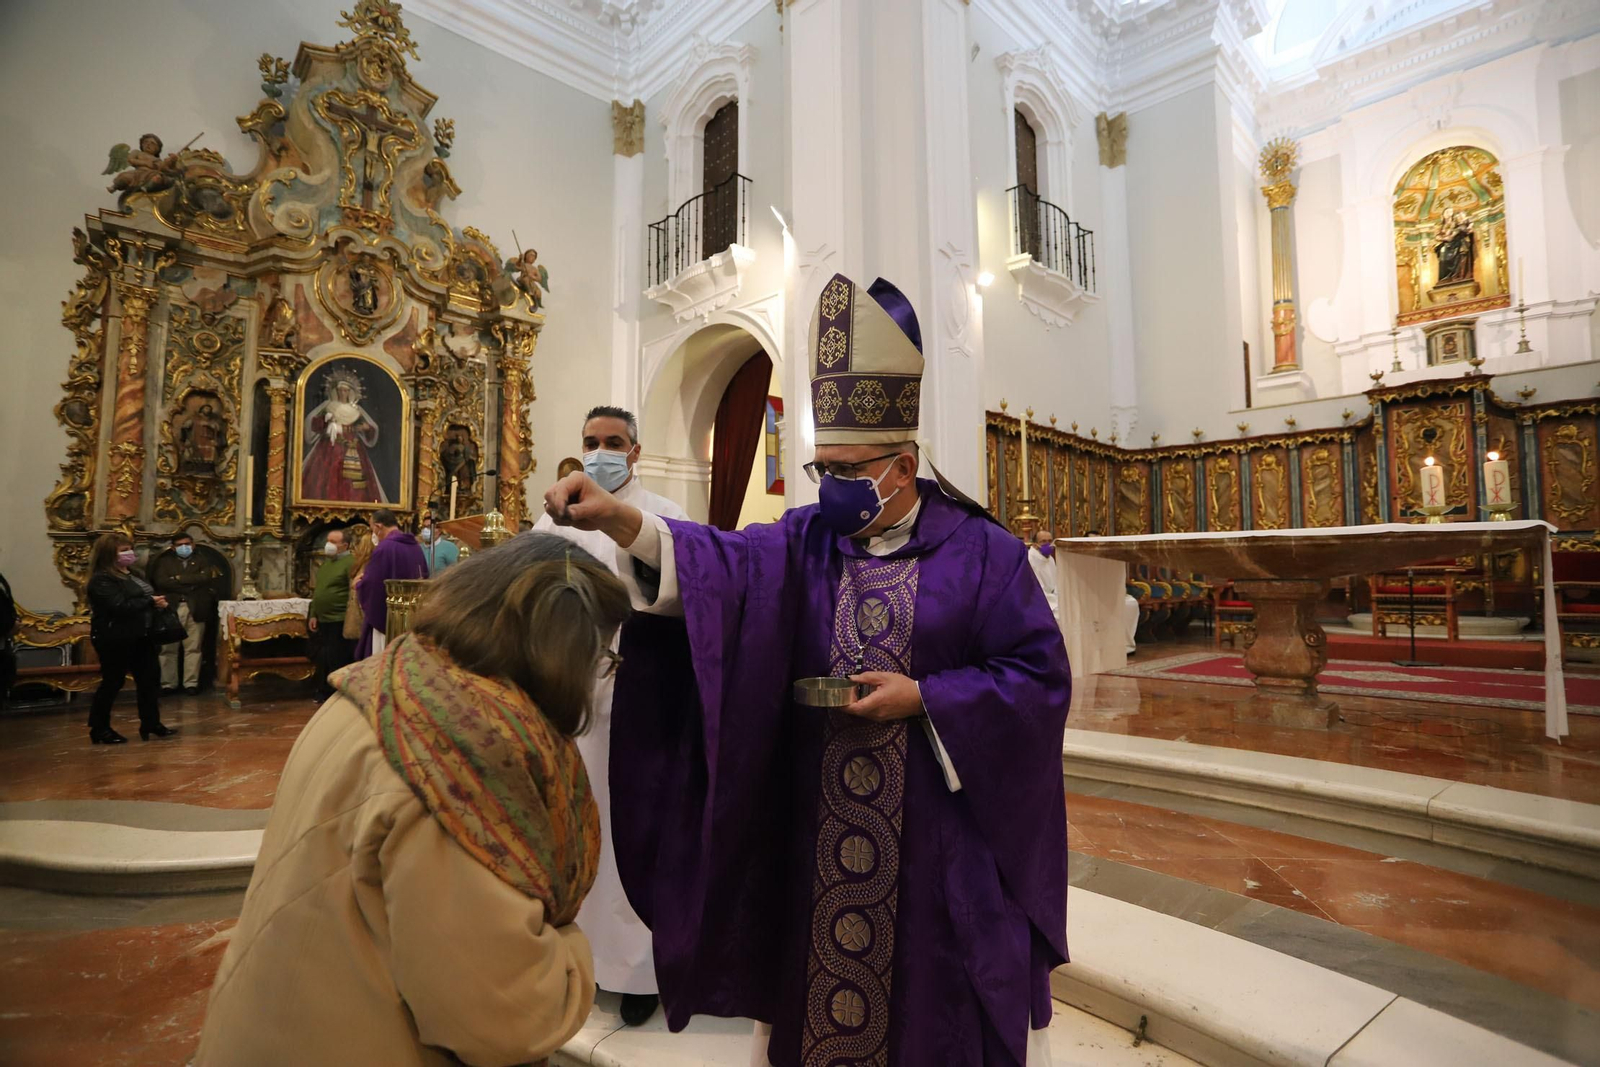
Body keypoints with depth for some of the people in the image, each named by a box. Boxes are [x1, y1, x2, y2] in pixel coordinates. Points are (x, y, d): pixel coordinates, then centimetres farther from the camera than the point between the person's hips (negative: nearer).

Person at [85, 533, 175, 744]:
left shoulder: (131, 574, 14)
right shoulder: (101, 579, -14)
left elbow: (146, 596, 20)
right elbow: (119, 606, -25)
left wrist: (158, 601, -2)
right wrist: (150, 602, -17)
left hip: (139, 636, 9)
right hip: (115, 639, -9)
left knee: (149, 677, 10)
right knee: (112, 682, 0)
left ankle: (151, 723, 18)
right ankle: (99, 729, 14)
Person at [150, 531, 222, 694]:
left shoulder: (203, 562, 13)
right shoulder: (165, 562, 14)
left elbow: (205, 578, -7)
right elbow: (160, 581, -3)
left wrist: (179, 578, -5)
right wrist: (190, 584, -9)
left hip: (195, 609, 0)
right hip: (170, 609, 1)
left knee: (193, 649, 1)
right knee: (168, 649, 3)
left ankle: (191, 683, 6)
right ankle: (168, 684, 10)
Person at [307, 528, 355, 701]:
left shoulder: (350, 563, -13)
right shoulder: (326, 562, 15)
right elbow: (317, 591, 21)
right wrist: (313, 615, 15)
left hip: (339, 622, -9)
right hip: (322, 621, 9)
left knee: (337, 661, -1)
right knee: (323, 659, 16)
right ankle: (323, 693, 28)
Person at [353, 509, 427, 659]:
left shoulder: (384, 548, -17)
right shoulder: (416, 546, 6)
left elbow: (369, 584, -18)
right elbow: (424, 579, 16)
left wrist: (358, 583, 6)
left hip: (385, 617, -7)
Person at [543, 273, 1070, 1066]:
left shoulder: (980, 553, -7)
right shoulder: (803, 542, -1)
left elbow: (1041, 676, -8)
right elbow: (719, 563, -18)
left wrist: (922, 698, -17)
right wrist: (620, 520, -35)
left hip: (940, 827, -2)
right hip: (815, 827, 2)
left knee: (940, 993, 15)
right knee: (818, 971, 18)